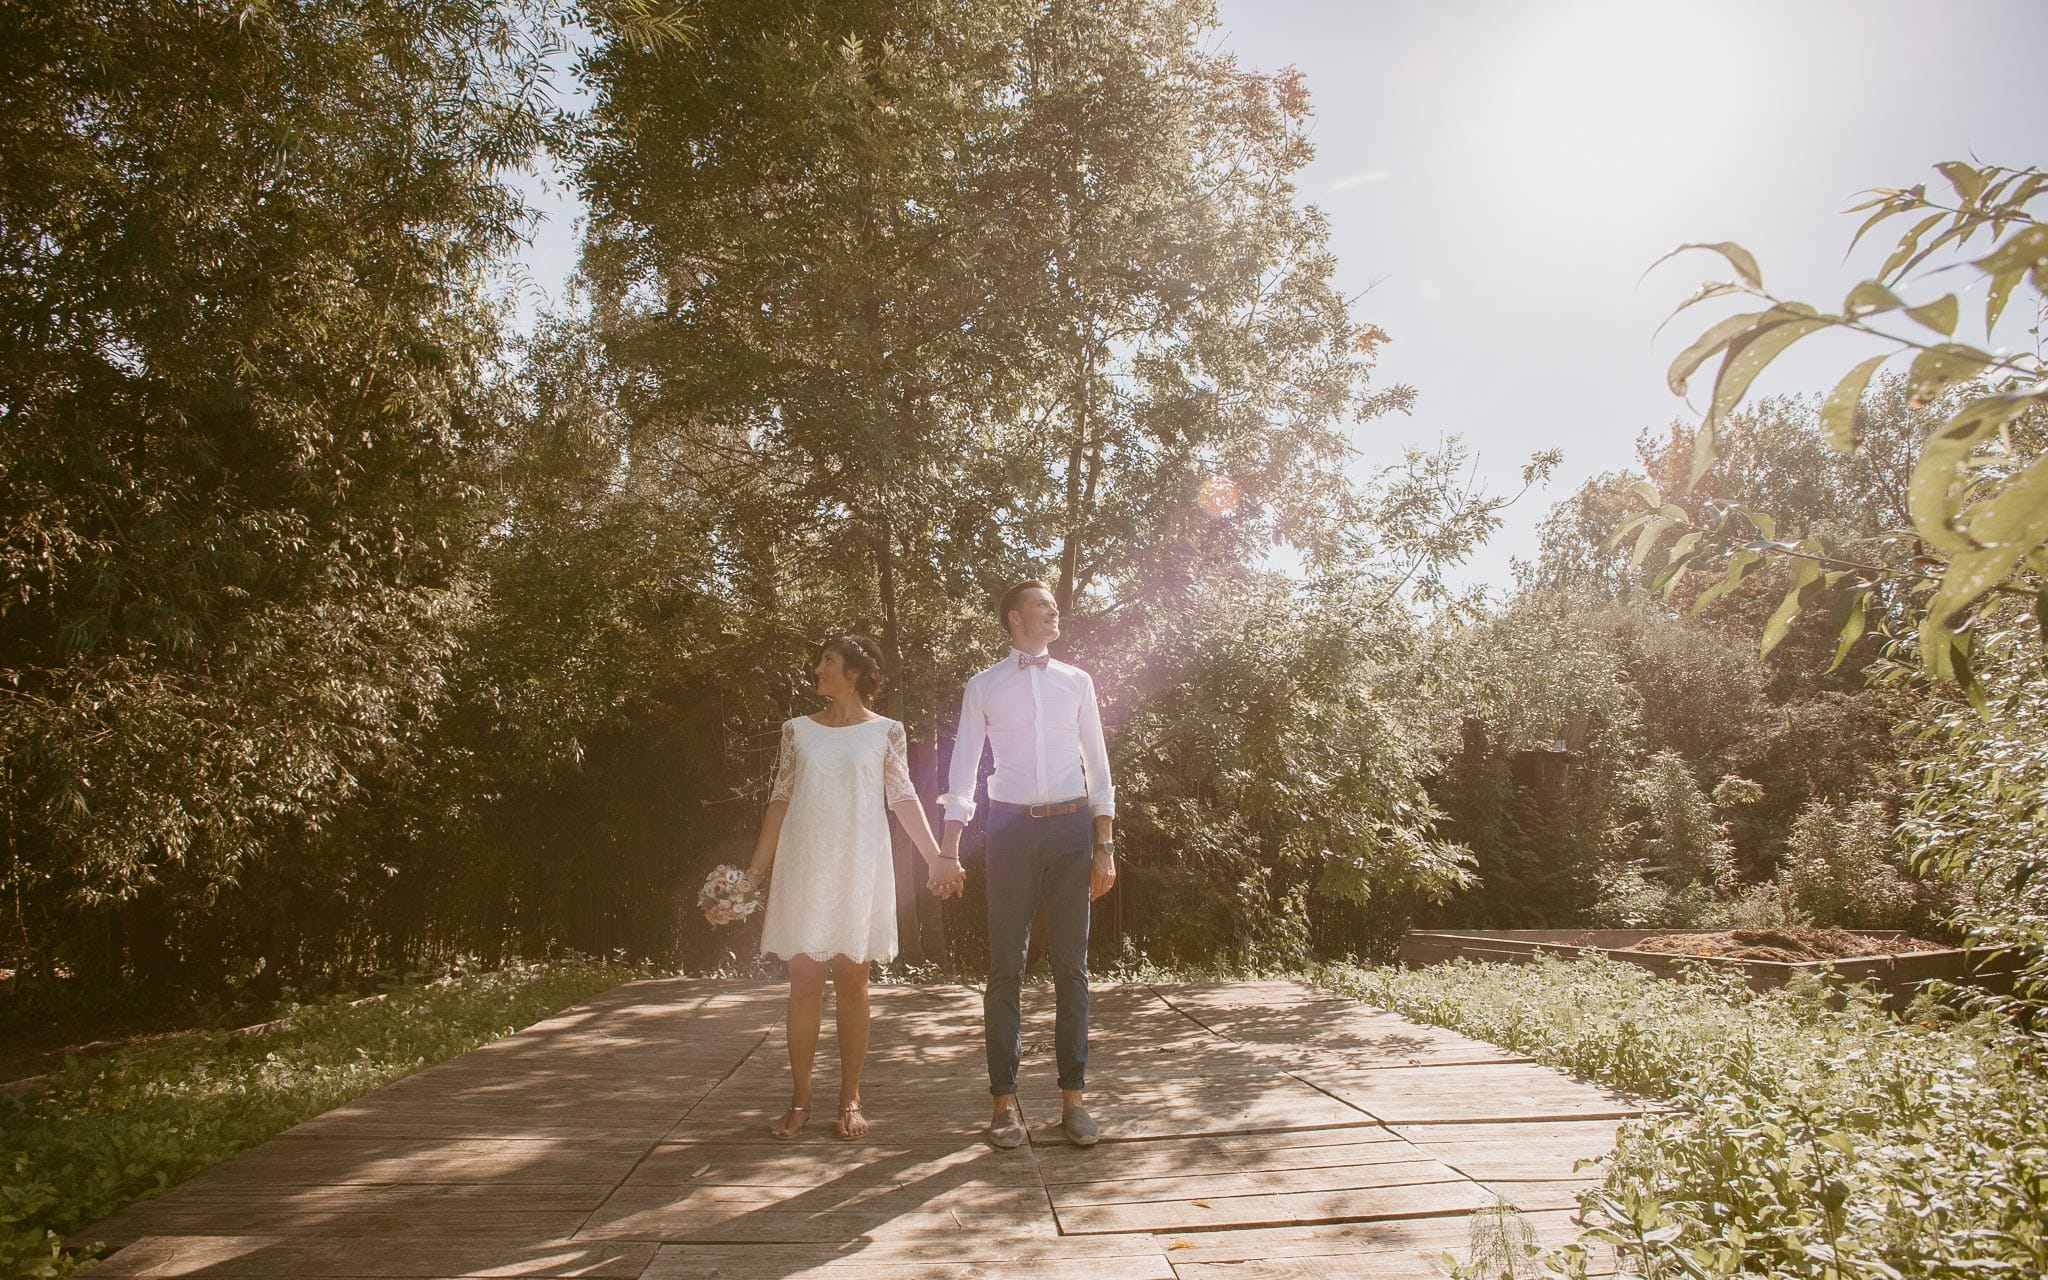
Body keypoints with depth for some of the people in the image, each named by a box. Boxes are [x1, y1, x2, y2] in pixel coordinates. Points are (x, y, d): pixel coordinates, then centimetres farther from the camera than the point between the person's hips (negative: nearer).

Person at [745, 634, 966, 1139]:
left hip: (859, 868, -1)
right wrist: (755, 870, 7)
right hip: (805, 868, 2)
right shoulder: (798, 729, 9)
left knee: (851, 981, 3)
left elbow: (903, 798, -1)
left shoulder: (885, 731, 4)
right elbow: (781, 800, 9)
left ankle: (850, 1100, 11)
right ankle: (799, 1101, 9)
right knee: (804, 980, 0)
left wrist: (936, 856, -12)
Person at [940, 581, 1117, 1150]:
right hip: (1011, 826, -1)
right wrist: (948, 849, 0)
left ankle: (1073, 1097, 11)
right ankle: (1005, 1100, 8)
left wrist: (1104, 845, 3)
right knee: (1006, 965, 0)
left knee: (1071, 964, 4)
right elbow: (964, 767, 6)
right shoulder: (983, 686, 6)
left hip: (1071, 826, 2)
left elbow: (1098, 764, 10)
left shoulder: (1076, 682, 10)